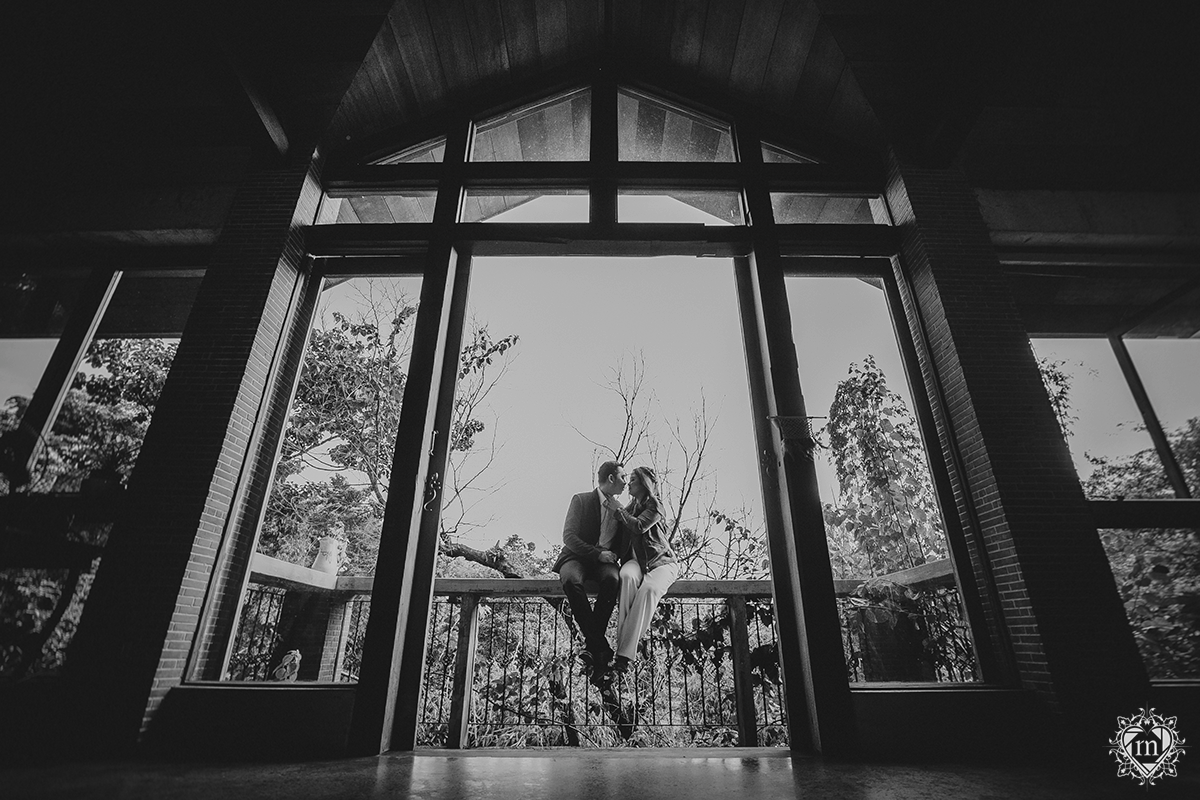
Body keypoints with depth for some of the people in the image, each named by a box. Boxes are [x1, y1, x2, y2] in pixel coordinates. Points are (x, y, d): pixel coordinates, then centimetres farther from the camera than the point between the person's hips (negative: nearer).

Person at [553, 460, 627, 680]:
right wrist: (596, 553, -19)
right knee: (571, 581, -38)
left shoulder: (619, 509, 14)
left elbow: (621, 543, 20)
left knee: (612, 579, -34)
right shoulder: (581, 500, 0)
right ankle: (601, 647, -33)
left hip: (604, 560, 3)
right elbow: (568, 536, -9)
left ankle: (592, 645, -28)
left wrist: (614, 556, -2)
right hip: (577, 557, -3)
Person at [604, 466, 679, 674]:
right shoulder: (631, 506, 19)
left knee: (648, 588, -36)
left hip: (661, 561, -4)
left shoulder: (654, 506, -1)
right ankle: (622, 645, -37)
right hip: (637, 560, 4)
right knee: (627, 576, -33)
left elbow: (639, 526, -17)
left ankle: (625, 654, -37)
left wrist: (617, 510, -8)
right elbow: (624, 534, 23)